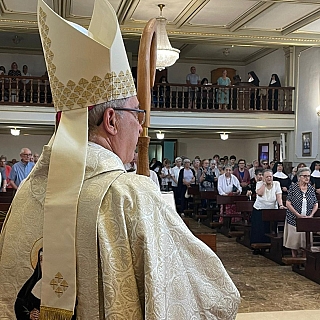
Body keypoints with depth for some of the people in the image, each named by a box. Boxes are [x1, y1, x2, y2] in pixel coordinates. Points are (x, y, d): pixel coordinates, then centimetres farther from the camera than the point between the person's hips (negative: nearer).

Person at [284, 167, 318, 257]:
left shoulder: (311, 188, 5)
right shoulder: (293, 187, -5)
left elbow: (315, 204, 9)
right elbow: (288, 203, -9)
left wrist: (311, 215, -7)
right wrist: (298, 215, -15)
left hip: (307, 221, 3)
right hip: (294, 219, -3)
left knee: (306, 243, 1)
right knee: (294, 243, 2)